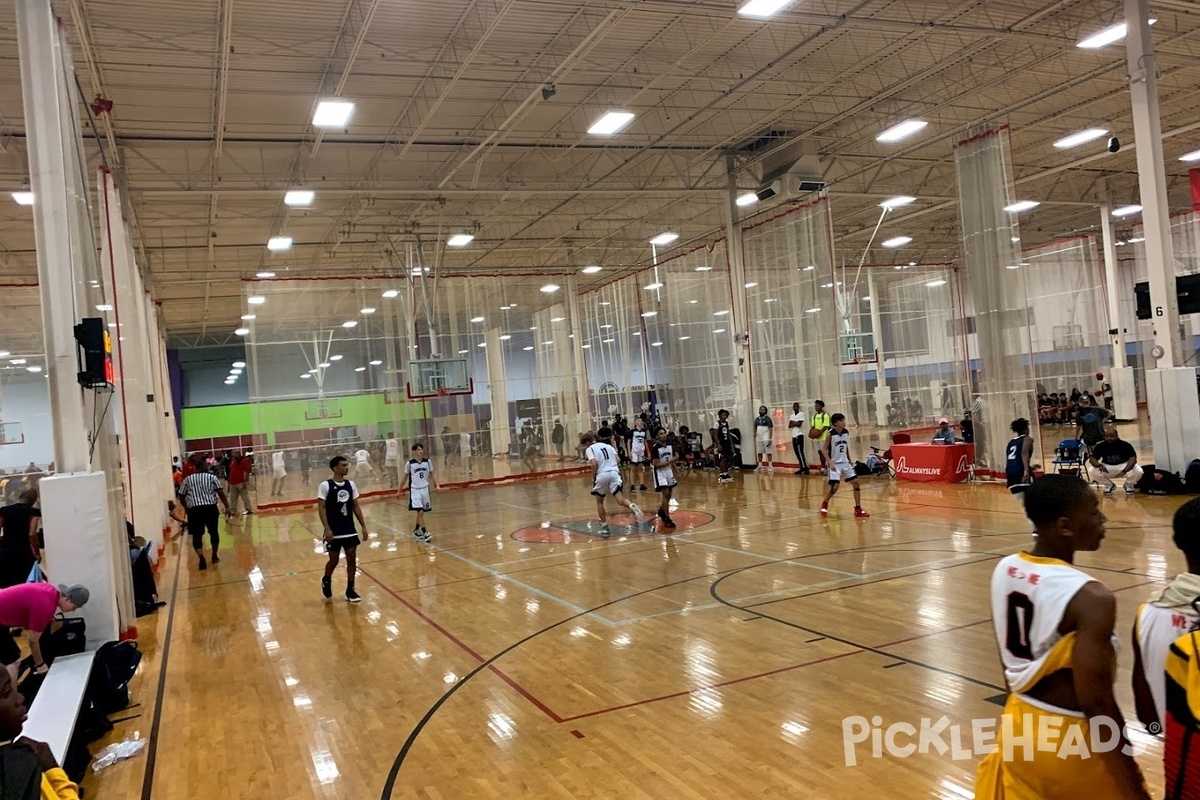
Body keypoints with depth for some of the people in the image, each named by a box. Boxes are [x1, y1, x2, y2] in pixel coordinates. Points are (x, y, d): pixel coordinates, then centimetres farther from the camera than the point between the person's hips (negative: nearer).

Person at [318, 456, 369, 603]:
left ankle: (350, 590, 14)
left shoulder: (351, 484, 4)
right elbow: (321, 508, -12)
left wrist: (364, 527, 6)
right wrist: (326, 529, -20)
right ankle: (326, 580, 35)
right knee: (334, 560, 5)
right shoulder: (325, 486, -11)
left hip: (350, 530, 4)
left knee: (352, 558, 3)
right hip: (334, 531, -4)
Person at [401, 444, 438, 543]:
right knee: (420, 512, -13)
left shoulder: (427, 462, 0)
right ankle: (425, 534, -10)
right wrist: (400, 490, 8)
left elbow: (432, 475, 9)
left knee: (421, 512, 12)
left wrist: (437, 485, -4)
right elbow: (405, 477, 4)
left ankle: (416, 531, 30)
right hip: (415, 490, -4)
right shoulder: (410, 463, -8)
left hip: (425, 489, 4)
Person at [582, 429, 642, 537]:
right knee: (620, 500, -3)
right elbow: (618, 460, 12)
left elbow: (594, 464, -12)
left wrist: (593, 478, 0)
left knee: (599, 501, 17)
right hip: (614, 473, 4)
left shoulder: (590, 449, 3)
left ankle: (604, 527, 18)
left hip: (602, 475, -4)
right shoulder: (608, 446, 20)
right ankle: (632, 506, -36)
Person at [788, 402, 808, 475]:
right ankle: (802, 467, 12)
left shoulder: (801, 414, -6)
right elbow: (789, 425, 5)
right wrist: (795, 423, -9)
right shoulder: (792, 415, 16)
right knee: (796, 452, 7)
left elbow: (799, 424, -17)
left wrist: (793, 423, -2)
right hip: (794, 436, 8)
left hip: (799, 435, -8)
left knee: (800, 451, -12)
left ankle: (805, 467, -12)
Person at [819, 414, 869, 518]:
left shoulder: (846, 432, 1)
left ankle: (858, 509, 6)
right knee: (834, 487, -13)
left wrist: (849, 460, 17)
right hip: (835, 464, -6)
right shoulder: (830, 434, -16)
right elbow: (823, 449, -13)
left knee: (856, 482, -1)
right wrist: (830, 463, -21)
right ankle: (824, 504, 15)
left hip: (845, 462, 6)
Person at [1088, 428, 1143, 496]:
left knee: (1138, 471, -31)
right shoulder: (1101, 446, -14)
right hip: (1107, 467, 2)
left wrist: (1124, 471, -44)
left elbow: (1133, 459, -28)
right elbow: (1092, 458, -17)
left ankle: (1128, 485, 7)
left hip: (1123, 466, -2)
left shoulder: (1125, 445, -20)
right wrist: (1099, 465, -40)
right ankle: (1109, 485, 6)